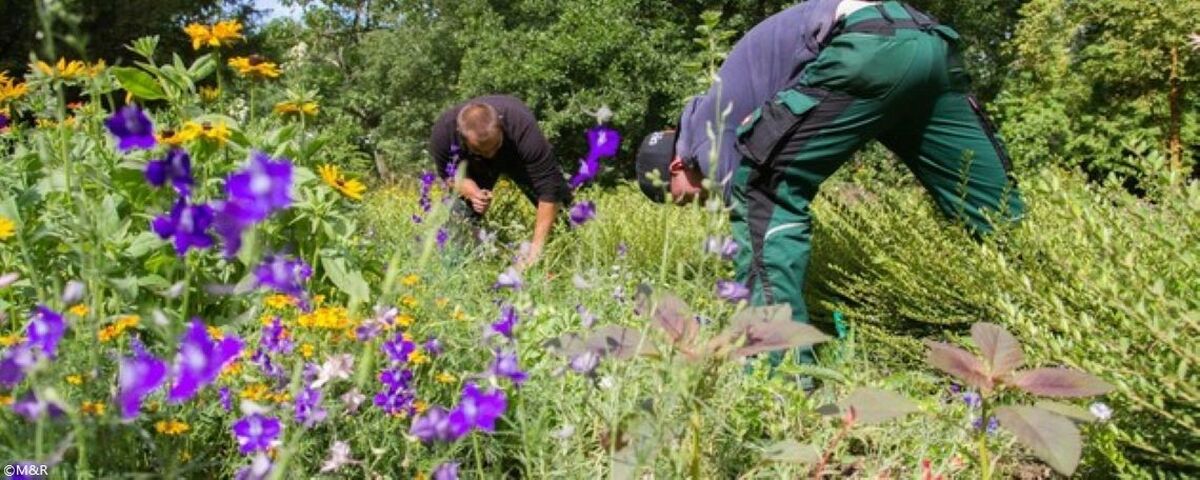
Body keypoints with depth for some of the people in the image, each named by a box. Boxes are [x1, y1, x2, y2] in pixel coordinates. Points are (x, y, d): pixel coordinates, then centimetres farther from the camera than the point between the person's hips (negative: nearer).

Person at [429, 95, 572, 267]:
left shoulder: (522, 128, -45)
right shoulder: (442, 132, -37)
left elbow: (549, 189, -42)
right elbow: (449, 175, -17)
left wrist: (536, 246, -45)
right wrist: (472, 192, -39)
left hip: (519, 159, -1)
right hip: (473, 166, 2)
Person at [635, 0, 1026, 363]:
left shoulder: (704, 131, 11)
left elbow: (748, 203, 3)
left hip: (871, 47, -9)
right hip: (929, 43, 9)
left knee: (761, 194, -2)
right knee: (997, 210, 15)